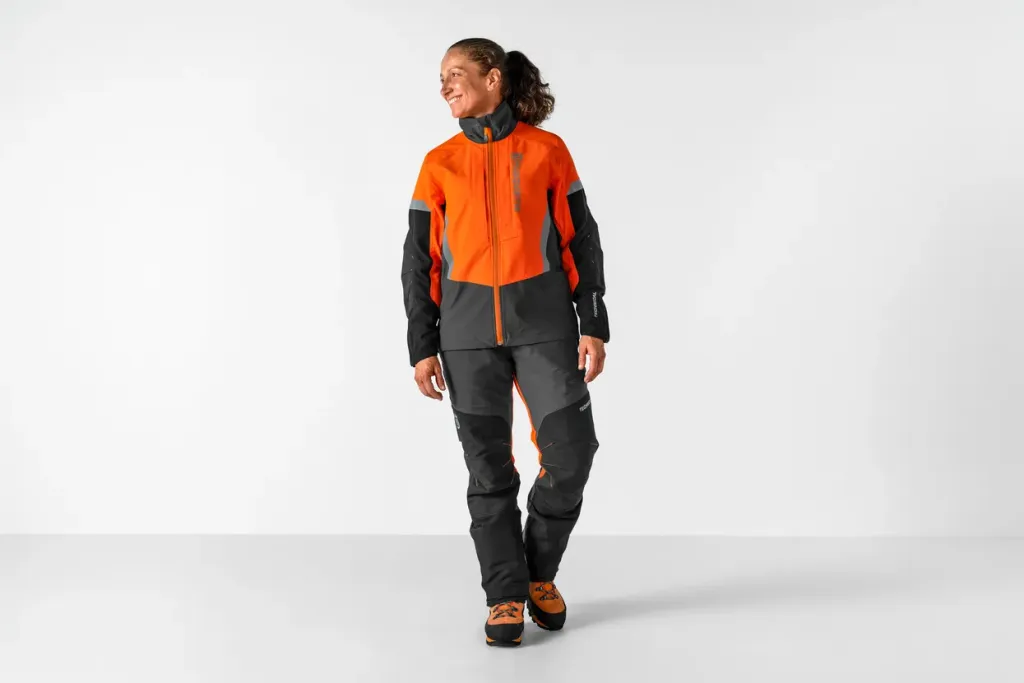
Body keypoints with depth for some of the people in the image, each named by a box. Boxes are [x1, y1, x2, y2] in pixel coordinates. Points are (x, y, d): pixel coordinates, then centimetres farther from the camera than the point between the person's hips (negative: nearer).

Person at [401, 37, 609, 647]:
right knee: (489, 467, 1)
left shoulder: (547, 150, 4)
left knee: (571, 452, -6)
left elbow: (581, 240, 5)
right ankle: (505, 595, 12)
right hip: (468, 328, 1)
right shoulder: (440, 163, 7)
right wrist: (422, 347, 2)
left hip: (544, 320, -1)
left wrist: (594, 326, -2)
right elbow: (420, 259, 8)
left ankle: (541, 572, 18)